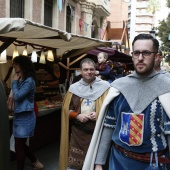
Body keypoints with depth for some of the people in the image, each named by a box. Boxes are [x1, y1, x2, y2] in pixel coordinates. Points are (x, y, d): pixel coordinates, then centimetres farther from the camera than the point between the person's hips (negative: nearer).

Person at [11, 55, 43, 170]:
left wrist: (14, 82, -11)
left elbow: (18, 96, -20)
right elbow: (15, 96, 12)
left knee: (19, 146, -1)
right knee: (21, 144, 17)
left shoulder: (29, 81, -16)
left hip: (25, 117, -9)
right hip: (19, 116, 9)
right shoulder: (21, 80, 10)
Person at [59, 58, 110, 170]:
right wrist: (77, 116, -8)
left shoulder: (105, 86, -1)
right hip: (78, 133, 2)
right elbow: (67, 110, 10)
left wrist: (99, 115, -13)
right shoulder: (74, 88, 5)